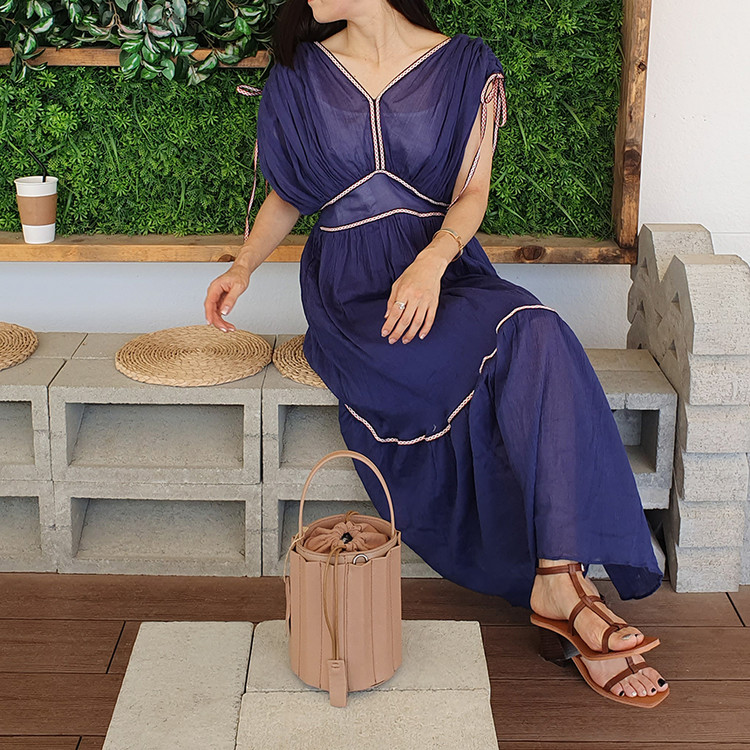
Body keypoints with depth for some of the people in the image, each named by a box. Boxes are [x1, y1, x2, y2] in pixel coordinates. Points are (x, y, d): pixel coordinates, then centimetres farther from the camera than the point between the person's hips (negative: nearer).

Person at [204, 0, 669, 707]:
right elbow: (287, 194, 17)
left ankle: (557, 579, -32)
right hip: (351, 291, -1)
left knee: (538, 339, -33)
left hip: (442, 271, 1)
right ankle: (558, 590, -25)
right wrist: (243, 265, 1)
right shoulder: (303, 74, 8)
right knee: (503, 364, -29)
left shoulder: (466, 69, 4)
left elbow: (471, 193, 0)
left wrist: (432, 261, -20)